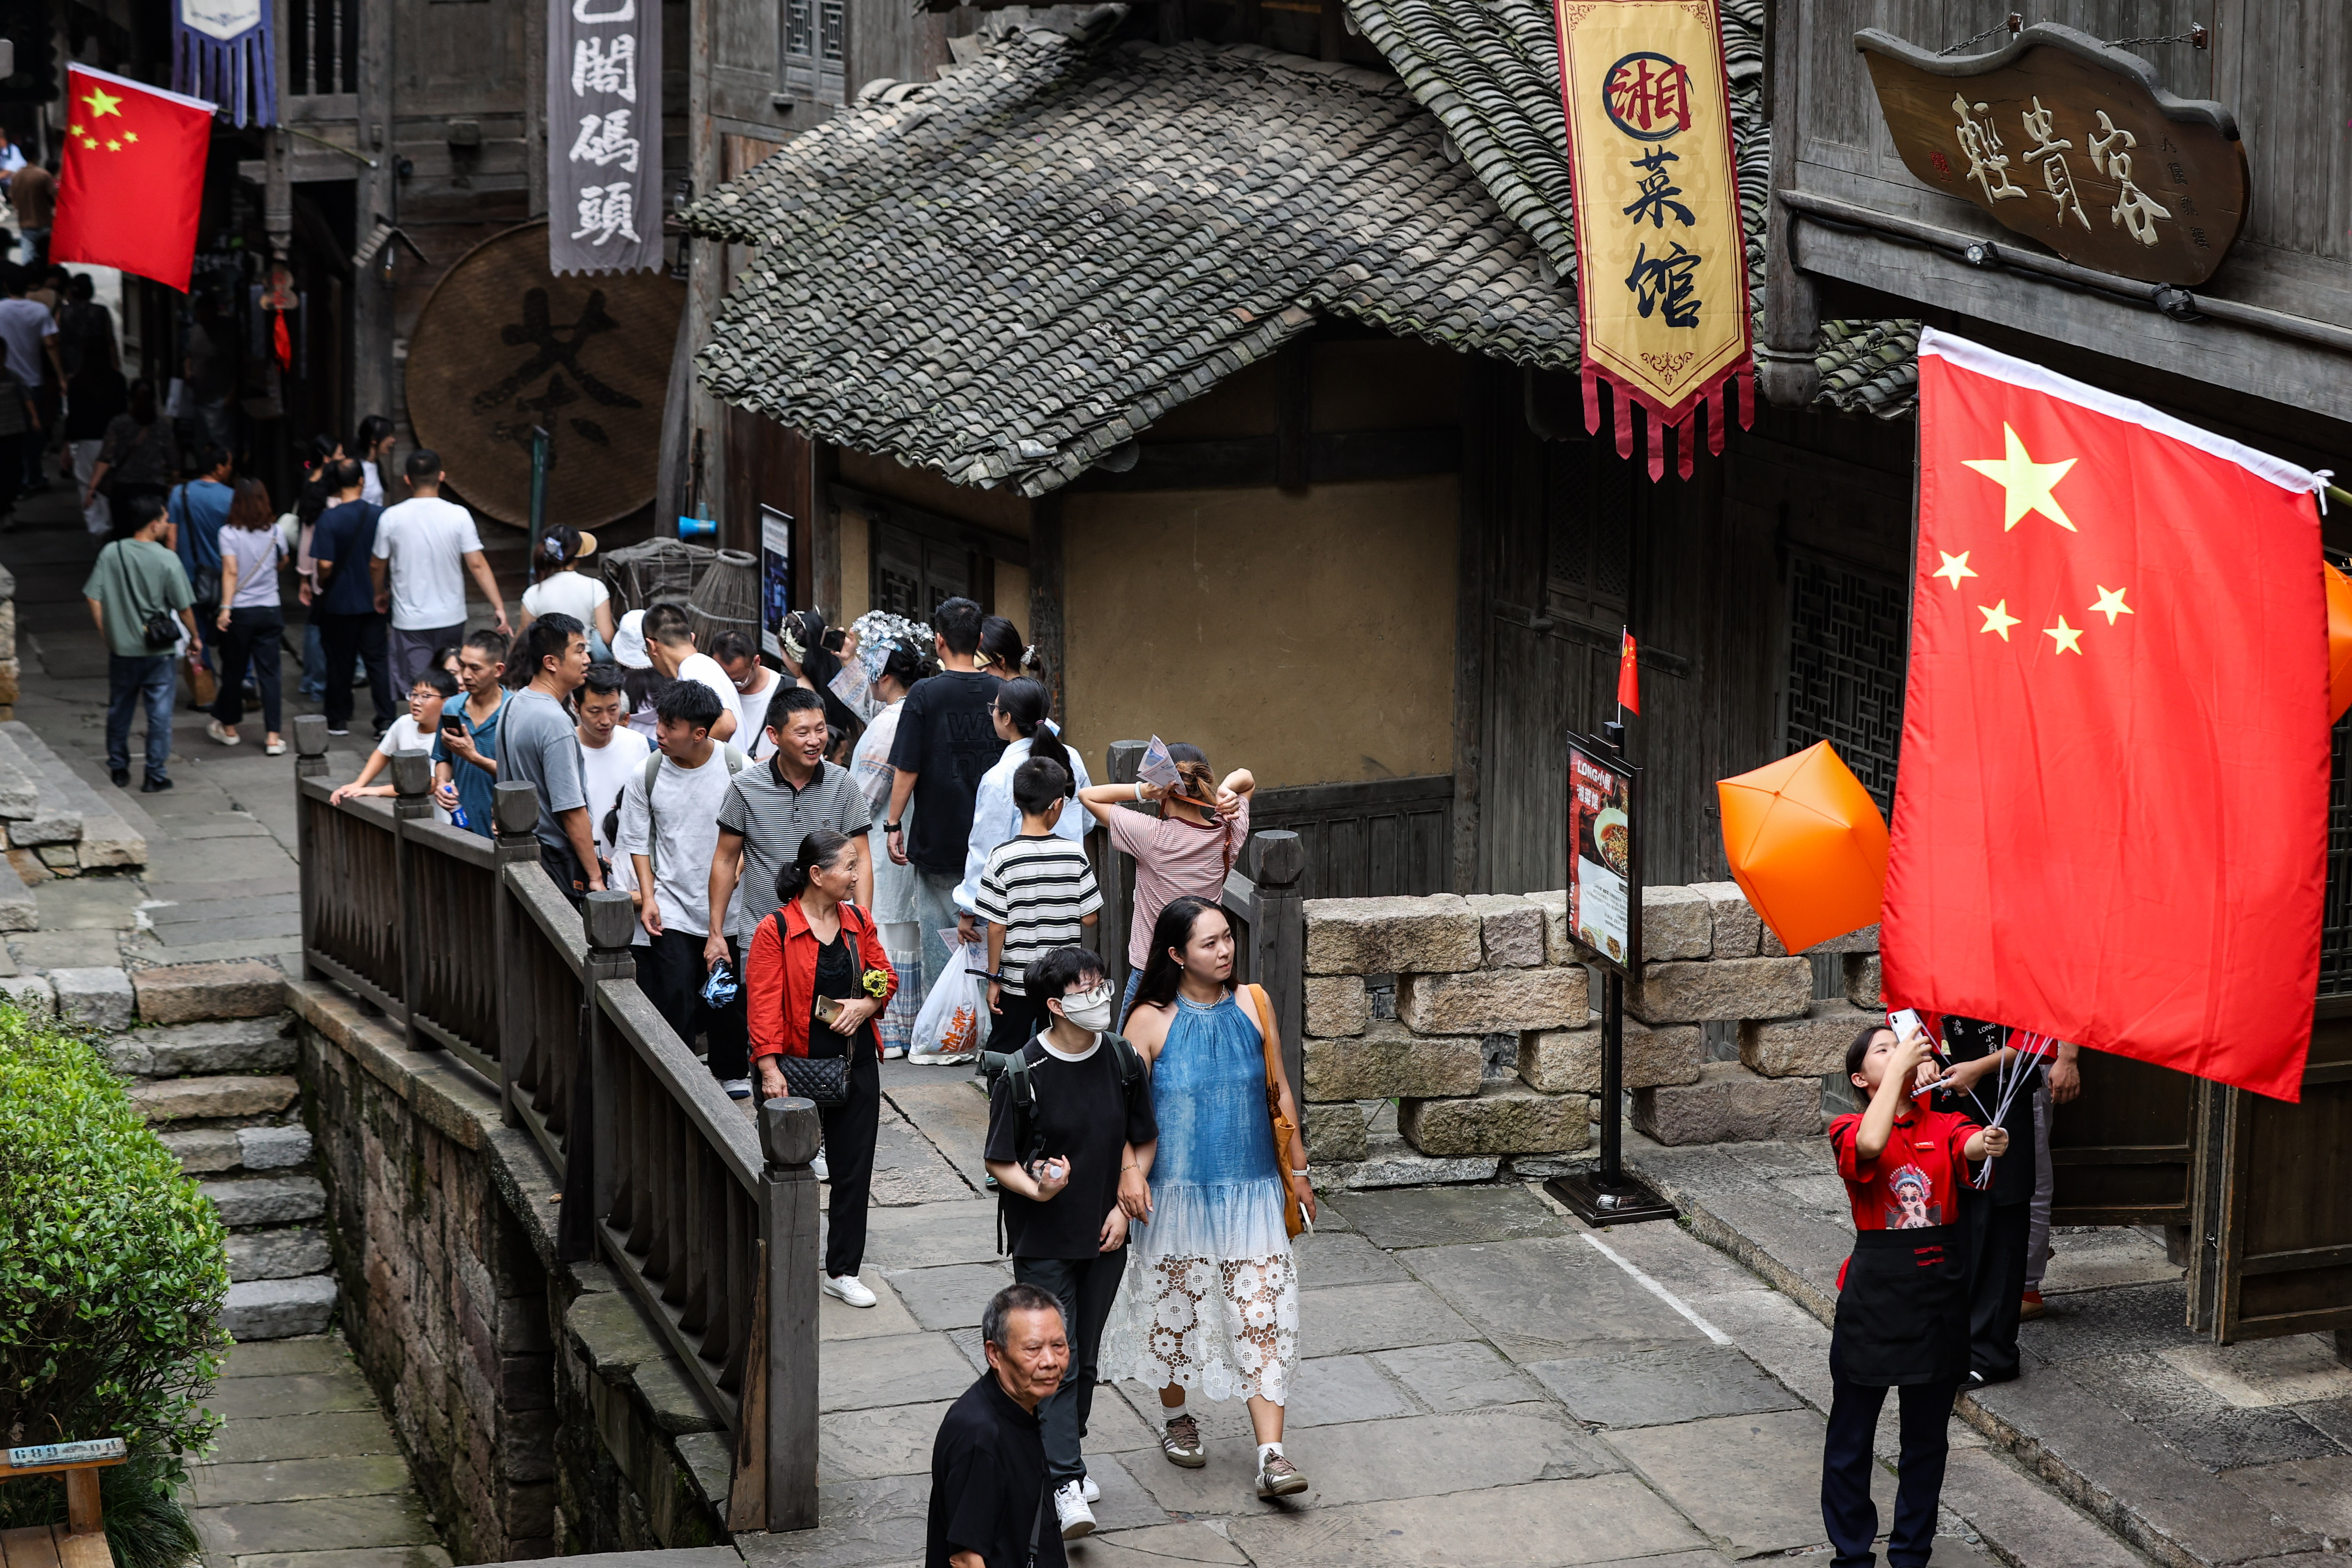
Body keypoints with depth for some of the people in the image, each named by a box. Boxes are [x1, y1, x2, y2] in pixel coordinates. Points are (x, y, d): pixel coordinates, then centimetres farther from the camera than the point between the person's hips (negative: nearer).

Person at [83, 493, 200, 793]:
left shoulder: (111, 554, -5)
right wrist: (195, 637, 7)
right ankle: (155, 776, 7)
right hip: (157, 652, -3)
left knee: (119, 711, 18)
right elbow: (184, 608, -9)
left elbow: (94, 599, -4)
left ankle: (118, 769, 27)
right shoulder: (167, 560, -13)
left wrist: (106, 634, 8)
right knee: (159, 713, 6)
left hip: (121, 648, 3)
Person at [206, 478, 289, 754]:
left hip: (240, 611, -2)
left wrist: (226, 608, -22)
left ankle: (229, 728, 29)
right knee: (269, 672, 3)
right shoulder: (274, 532, 0)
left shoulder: (229, 534, -9)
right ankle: (272, 737, -2)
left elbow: (231, 571, -19)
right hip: (270, 611, 2)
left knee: (233, 671, 13)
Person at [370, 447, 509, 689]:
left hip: (410, 621, -1)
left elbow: (378, 566, 5)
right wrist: (499, 608, -9)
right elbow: (477, 565, -12)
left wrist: (380, 594, 25)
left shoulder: (391, 518, -7)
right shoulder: (459, 516, -9)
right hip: (451, 619, 1)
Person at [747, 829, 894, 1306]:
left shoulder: (859, 923, 6)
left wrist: (866, 1004, -8)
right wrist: (769, 1068, -22)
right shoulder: (776, 930, -12)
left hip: (855, 1064, 5)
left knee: (854, 1168, 7)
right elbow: (764, 1003, -15)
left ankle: (842, 1271, 18)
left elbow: (885, 976, 14)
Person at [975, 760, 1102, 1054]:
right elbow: (1089, 919, -4)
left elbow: (997, 927, -11)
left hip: (1016, 978, -2)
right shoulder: (1074, 854, -8)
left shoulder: (1003, 857, -13)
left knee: (1003, 1052, 10)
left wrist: (994, 979, -1)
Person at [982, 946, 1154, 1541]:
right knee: (1056, 1361, -8)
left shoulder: (1122, 1061, -2)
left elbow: (1136, 1143, 9)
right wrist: (1038, 1190, -25)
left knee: (1086, 1357, 15)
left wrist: (1123, 1206, -2)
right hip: (1043, 1240, -4)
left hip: (1103, 1238, 5)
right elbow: (998, 1161, -8)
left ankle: (1064, 1458, 33)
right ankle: (1065, 1483, -11)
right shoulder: (1024, 1074, -15)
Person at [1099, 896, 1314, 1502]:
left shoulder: (1252, 1007, 2)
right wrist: (1129, 1173, -23)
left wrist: (1296, 1170, 13)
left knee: (1262, 1315, -5)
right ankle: (1176, 1416, 37)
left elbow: (1279, 1091, 11)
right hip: (1178, 1194, -2)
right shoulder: (1152, 1021, -7)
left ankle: (1271, 1455, -7)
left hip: (1251, 1191, 2)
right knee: (1176, 1308, 11)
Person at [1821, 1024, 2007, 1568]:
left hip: (1939, 1297, 3)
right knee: (1853, 1433, 8)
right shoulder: (1850, 1130, -6)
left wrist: (1990, 1144, -44)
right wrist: (1900, 1064, -24)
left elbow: (1971, 1143, -20)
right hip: (1874, 1294, -3)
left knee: (1927, 1437, 13)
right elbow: (1872, 1144, -30)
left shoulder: (1943, 1126, 3)